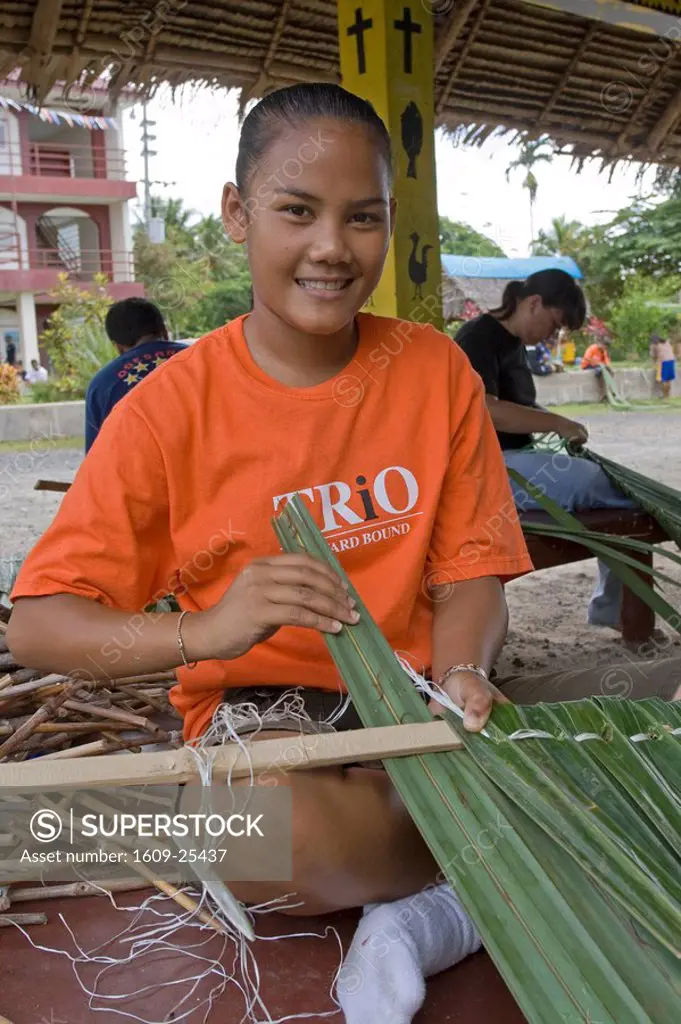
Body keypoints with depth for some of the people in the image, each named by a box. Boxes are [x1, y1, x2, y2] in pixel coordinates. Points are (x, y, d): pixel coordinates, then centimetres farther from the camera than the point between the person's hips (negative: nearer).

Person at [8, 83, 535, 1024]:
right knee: (267, 831, -34)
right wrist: (203, 631, -30)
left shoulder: (436, 371, -1)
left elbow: (467, 572, 1)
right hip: (257, 705, -1)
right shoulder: (172, 405, -9)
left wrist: (461, 677, -22)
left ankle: (412, 907, -1)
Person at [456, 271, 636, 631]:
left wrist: (555, 423, 4)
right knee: (592, 481, -28)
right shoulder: (477, 337, -12)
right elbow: (484, 409, -25)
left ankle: (612, 608, 2)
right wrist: (556, 422, -19)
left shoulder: (514, 342, 16)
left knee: (615, 483, -1)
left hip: (515, 459, 10)